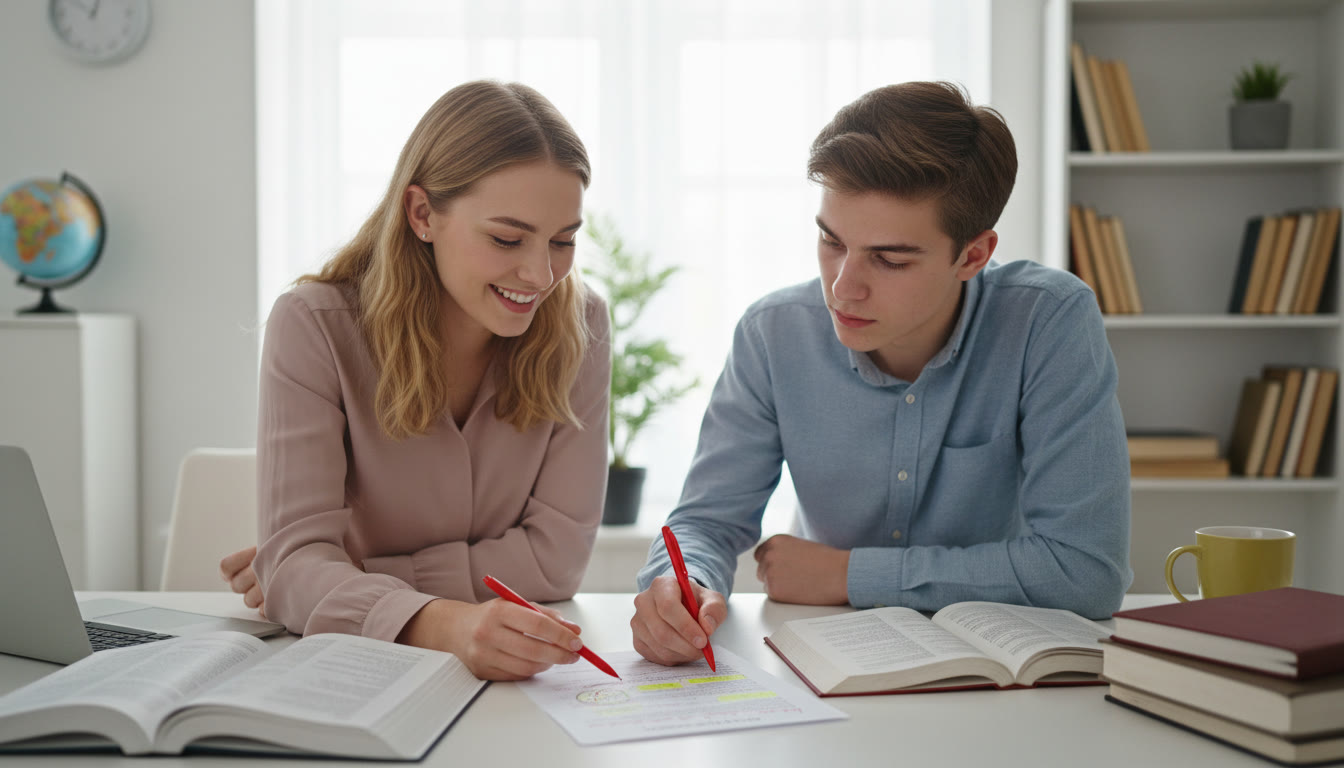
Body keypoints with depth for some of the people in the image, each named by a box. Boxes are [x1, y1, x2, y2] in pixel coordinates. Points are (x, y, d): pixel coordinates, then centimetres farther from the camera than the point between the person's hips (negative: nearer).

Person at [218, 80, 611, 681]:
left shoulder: (578, 328, -7)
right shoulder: (315, 328, -12)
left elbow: (555, 553, -10)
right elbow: (296, 558, -21)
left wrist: (344, 580, -15)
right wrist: (444, 624, -40)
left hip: (517, 678, 1)